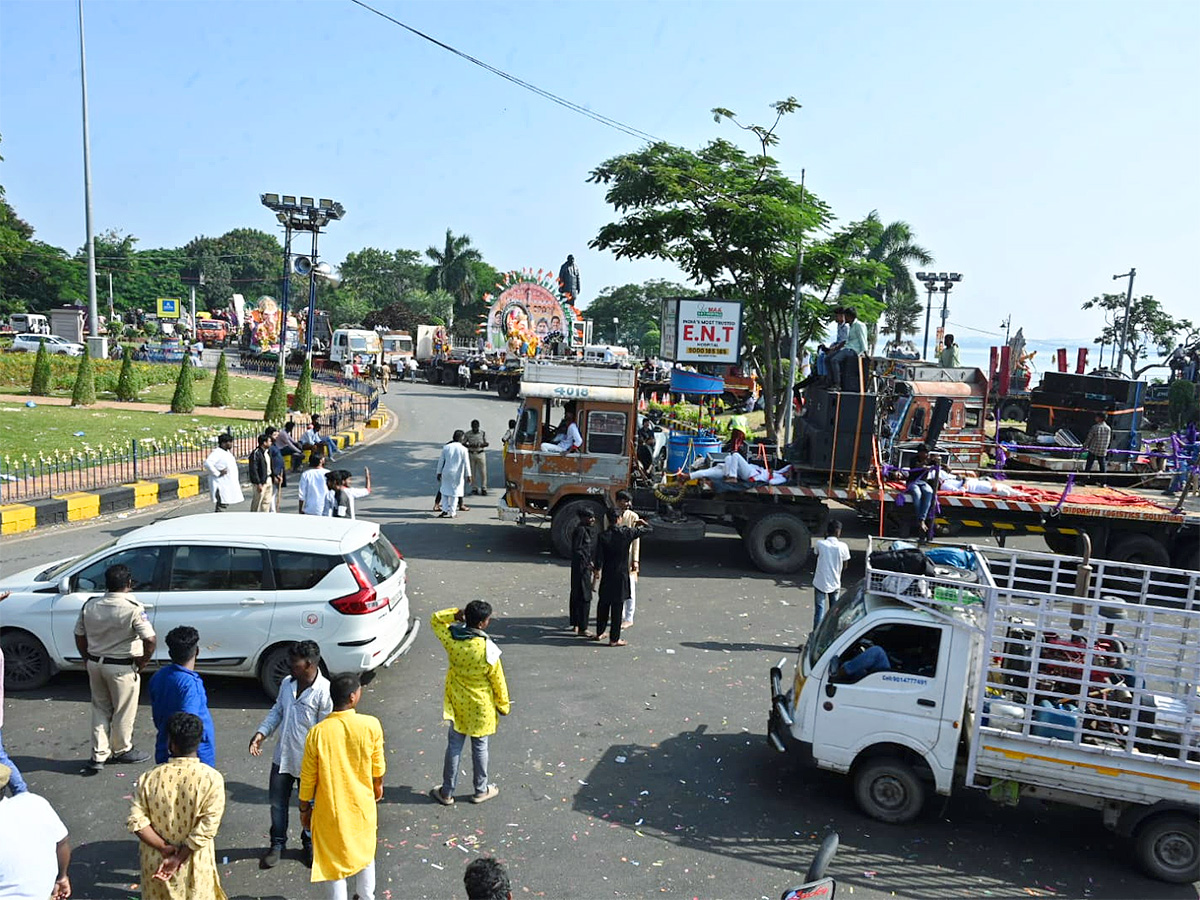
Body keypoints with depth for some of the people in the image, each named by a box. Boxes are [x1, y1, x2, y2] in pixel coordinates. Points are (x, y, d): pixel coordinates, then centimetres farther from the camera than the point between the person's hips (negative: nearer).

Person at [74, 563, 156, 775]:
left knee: (100, 710, 19)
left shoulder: (90, 606, -1)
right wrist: (141, 664, -8)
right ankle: (122, 750, 28)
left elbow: (79, 636, 8)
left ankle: (98, 755, 21)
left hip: (95, 664, 6)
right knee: (123, 712, 13)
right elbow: (150, 640, -24)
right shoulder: (133, 608, -19)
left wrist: (90, 660, 17)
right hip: (122, 668, -5)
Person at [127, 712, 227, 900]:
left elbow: (136, 821, -15)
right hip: (194, 863, -2)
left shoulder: (149, 778, -14)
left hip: (156, 862, 2)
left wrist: (165, 848, -11)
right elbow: (206, 828, -22)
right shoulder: (211, 778, -20)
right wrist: (179, 858, -14)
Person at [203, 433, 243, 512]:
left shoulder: (227, 452, 16)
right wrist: (218, 473, -25)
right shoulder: (217, 452, -16)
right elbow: (207, 463, -29)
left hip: (228, 484, 10)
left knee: (225, 505, 15)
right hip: (221, 485, -10)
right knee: (221, 506, -10)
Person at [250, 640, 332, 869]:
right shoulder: (287, 683, -4)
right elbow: (277, 711, 11)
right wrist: (262, 733, -4)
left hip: (308, 762, -5)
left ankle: (309, 844, 39)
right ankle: (277, 844, 40)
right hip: (282, 757, 5)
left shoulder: (324, 692, -24)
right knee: (277, 802, 18)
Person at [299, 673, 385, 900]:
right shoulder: (371, 725, -20)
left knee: (335, 860, 17)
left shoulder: (317, 732, -21)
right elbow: (378, 765, -3)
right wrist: (378, 785, 17)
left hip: (331, 809, -2)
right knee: (365, 852, 26)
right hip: (363, 805, 2)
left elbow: (308, 777, -10)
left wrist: (304, 808, 6)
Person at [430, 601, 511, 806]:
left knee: (454, 746, 16)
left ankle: (447, 792, 28)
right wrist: (503, 705, 1)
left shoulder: (451, 639, -18)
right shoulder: (488, 649, -27)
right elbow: (498, 681, -14)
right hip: (480, 706, -3)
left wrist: (456, 613, -12)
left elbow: (436, 619, 3)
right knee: (479, 747, 15)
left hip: (457, 703, 3)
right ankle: (481, 791, 31)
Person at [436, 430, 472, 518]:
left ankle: (445, 509, 8)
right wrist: (468, 475, 0)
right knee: (455, 493, 7)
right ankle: (452, 513, 8)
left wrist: (439, 472, 13)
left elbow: (441, 461, 4)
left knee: (445, 491, 16)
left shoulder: (446, 447, 0)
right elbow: (466, 463, -7)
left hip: (446, 473, 2)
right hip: (457, 474, -2)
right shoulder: (463, 449, -7)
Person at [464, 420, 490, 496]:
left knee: (483, 472, -4)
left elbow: (486, 444, 1)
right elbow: (463, 444, 3)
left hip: (481, 453, 0)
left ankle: (483, 489, 2)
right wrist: (470, 445, -16)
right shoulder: (467, 434, 0)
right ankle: (474, 488, 10)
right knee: (472, 472, 2)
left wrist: (480, 445, -19)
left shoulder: (483, 433, 0)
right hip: (471, 454, 1)